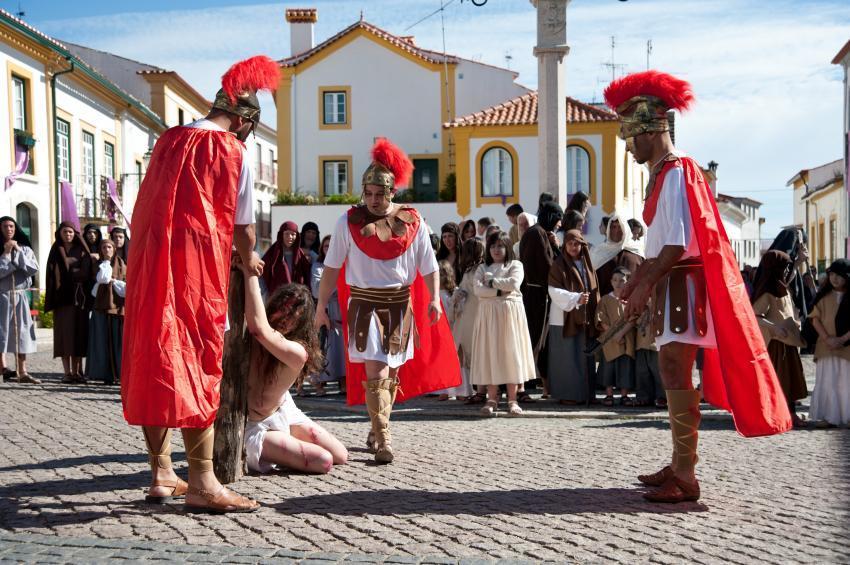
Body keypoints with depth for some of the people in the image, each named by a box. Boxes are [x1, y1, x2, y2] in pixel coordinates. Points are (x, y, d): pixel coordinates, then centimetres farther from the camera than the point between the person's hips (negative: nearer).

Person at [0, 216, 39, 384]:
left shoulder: (25, 249, 8)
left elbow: (34, 269, -5)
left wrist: (18, 252, -8)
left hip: (20, 296, 3)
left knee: (22, 332, 1)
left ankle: (22, 372, 4)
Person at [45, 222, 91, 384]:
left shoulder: (82, 251, 10)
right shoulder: (56, 251, 12)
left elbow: (86, 273, -1)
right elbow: (51, 274, 4)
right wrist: (51, 300, -5)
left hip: (79, 297, 0)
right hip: (62, 297, 0)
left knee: (79, 333, -3)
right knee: (64, 333, -3)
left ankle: (77, 371, 1)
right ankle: (67, 372, -2)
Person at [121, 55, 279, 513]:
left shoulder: (167, 141, 15)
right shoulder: (231, 151, -1)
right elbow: (242, 225, 3)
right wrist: (249, 259, 24)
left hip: (147, 262, 6)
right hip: (196, 268, -6)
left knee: (150, 362, 10)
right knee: (197, 367, -6)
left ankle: (161, 475, 17)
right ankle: (201, 483, -6)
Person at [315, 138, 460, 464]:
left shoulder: (412, 221, 1)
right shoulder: (349, 221, -1)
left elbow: (428, 265, 3)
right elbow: (332, 267, 3)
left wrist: (434, 299, -11)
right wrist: (321, 306, 2)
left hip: (400, 304, 3)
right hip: (364, 303, -2)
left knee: (392, 371, 10)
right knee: (375, 370, -13)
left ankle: (376, 430, 28)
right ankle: (382, 439, -13)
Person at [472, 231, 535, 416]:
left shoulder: (515, 265, 8)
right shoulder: (482, 268, 13)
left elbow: (514, 283, -12)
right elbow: (477, 289, -4)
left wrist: (492, 281, -4)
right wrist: (500, 291, -13)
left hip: (510, 312, -2)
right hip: (488, 313, 2)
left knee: (511, 353, -3)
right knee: (490, 354, -2)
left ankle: (512, 400, -1)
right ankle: (492, 399, 3)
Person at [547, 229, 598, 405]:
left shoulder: (586, 264, 15)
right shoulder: (559, 265, -2)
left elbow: (594, 291, 16)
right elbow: (554, 291, -11)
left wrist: (595, 315, 7)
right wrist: (576, 298, -22)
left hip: (585, 319, 5)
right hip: (564, 318, -5)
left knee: (584, 357, 5)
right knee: (567, 357, -4)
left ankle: (584, 393, 11)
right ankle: (567, 394, 1)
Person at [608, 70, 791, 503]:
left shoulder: (676, 172, -13)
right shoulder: (662, 173, 17)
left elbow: (677, 245, -20)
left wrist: (644, 287, -17)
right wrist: (636, 283, 17)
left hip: (682, 286, -10)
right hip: (672, 286, 10)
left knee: (676, 374, -11)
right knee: (674, 375, 13)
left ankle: (685, 478, -8)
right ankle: (678, 466, 22)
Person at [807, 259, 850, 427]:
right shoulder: (824, 296, 7)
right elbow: (815, 318, 4)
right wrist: (827, 338, -9)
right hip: (826, 346, 2)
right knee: (827, 381, 1)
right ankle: (829, 416, 5)